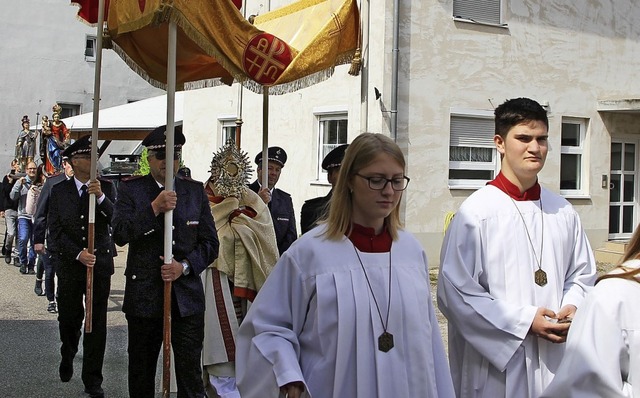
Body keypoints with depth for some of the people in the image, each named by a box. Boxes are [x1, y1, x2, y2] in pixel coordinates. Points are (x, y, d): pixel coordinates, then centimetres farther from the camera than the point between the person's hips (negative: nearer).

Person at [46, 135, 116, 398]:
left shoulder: (106, 187, 1)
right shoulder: (59, 191, 2)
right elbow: (55, 231, -1)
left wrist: (101, 197, -25)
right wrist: (78, 254, -12)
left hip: (101, 262, 0)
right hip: (70, 263, 1)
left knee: (97, 322, 1)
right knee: (69, 317, 11)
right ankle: (67, 356, 43)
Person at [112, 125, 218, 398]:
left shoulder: (196, 191, 7)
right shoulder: (130, 189, 1)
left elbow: (210, 243, 6)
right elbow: (120, 234, -12)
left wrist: (185, 266, -10)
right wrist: (154, 208, -21)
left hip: (187, 296, 0)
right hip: (143, 296, 0)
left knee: (190, 374, -2)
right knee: (141, 371, 14)